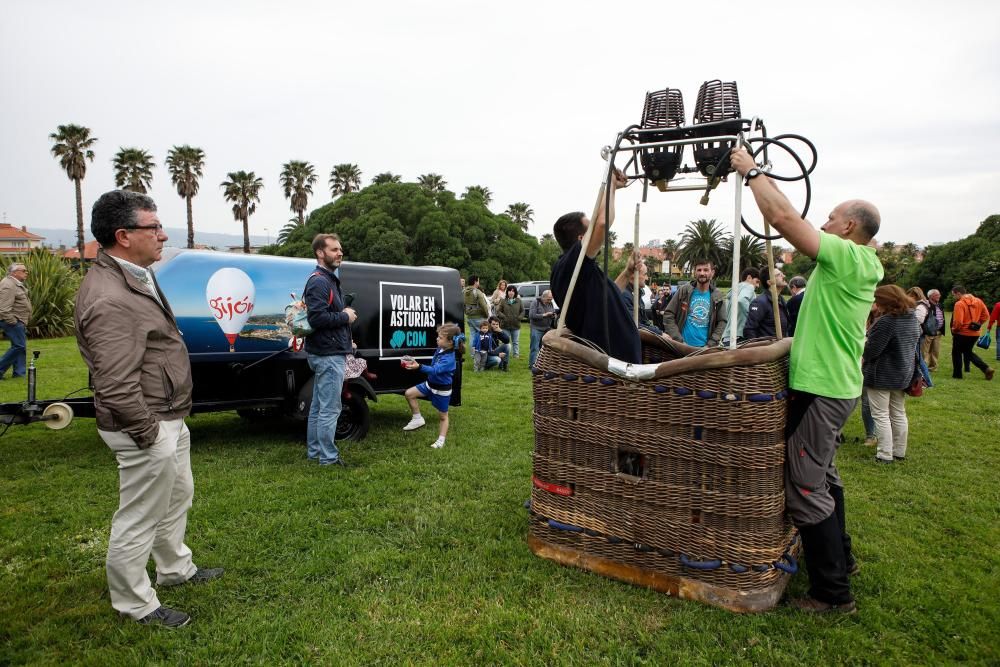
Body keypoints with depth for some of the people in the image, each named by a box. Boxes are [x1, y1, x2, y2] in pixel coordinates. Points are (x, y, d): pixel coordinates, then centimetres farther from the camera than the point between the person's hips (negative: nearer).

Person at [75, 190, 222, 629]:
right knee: (139, 519, 7)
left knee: (178, 498, 26)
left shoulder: (135, 276, 7)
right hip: (147, 428, -11)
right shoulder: (111, 299, -27)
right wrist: (148, 431, -18)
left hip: (169, 419, 11)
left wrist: (170, 420, 19)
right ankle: (134, 604, 26)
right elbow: (116, 387, -29)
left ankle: (176, 568, 46)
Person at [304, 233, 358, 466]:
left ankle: (314, 451, 27)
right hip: (329, 355, -11)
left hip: (327, 354, 11)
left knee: (318, 406, 17)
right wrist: (345, 317, -15)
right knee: (330, 409, -5)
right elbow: (317, 317, -26)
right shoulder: (319, 282, -15)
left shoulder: (329, 280, 18)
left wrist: (346, 314, 8)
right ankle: (328, 458, 2)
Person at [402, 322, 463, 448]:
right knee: (409, 393, 1)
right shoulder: (440, 350, -6)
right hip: (430, 384, 8)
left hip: (442, 390, -8)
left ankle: (441, 441, 22)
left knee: (443, 416, 9)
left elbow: (435, 370, -44)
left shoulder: (449, 358, -31)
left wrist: (419, 366, -55)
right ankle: (417, 419, 12)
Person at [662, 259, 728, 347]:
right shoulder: (683, 291, 0)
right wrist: (679, 341, -9)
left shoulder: (717, 297, 6)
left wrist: (710, 345, -4)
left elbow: (723, 322, 7)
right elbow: (668, 315, -1)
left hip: (704, 347, 2)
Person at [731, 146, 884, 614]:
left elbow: (784, 217, -22)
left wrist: (752, 172, -12)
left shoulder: (846, 256, -17)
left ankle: (833, 592, 4)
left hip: (820, 389, -11)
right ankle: (840, 558, 39)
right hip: (837, 385, 11)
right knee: (823, 476, 23)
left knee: (806, 488, -5)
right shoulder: (861, 266, 12)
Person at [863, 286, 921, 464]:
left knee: (881, 415, 1)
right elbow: (914, 347, 16)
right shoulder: (912, 319, 4)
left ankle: (885, 454, 3)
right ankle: (899, 452, 26)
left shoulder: (886, 321, -24)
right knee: (898, 414, 17)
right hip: (903, 374, 8)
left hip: (881, 376, -8)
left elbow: (871, 350, -22)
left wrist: (861, 343, -2)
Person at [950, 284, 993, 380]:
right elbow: (986, 315, 8)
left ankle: (957, 375, 14)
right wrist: (978, 324, 12)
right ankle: (987, 369, 9)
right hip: (975, 333, 7)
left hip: (962, 333, -7)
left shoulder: (959, 304, -18)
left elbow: (958, 321, -24)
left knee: (956, 353, 10)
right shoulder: (978, 301, 6)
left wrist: (954, 329, -7)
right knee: (969, 352, 22)